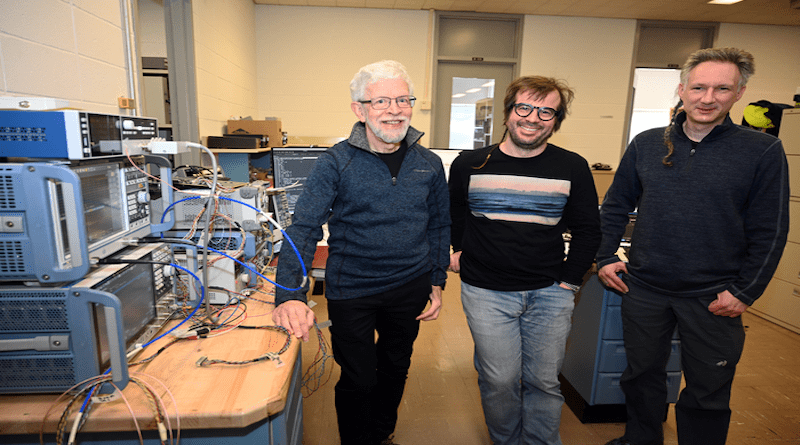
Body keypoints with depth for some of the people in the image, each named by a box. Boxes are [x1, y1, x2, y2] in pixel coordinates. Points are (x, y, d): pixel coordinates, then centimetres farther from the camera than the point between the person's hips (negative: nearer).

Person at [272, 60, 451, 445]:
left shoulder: (429, 164, -1)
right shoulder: (336, 163, -14)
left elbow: (439, 225, 8)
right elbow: (303, 228, -20)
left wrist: (437, 281, 6)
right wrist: (290, 295, -33)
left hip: (410, 287, 5)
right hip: (352, 290, -4)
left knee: (396, 369, 24)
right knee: (358, 379, 12)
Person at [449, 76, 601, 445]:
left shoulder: (573, 169, 0)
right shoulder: (469, 165, -1)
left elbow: (587, 231, 8)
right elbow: (451, 218, 15)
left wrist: (569, 282, 3)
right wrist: (461, 253, 9)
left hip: (550, 293, 1)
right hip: (486, 292, 0)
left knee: (544, 381, 11)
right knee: (499, 381, 7)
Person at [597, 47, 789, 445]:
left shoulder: (763, 151, -5)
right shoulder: (646, 144, 1)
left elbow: (770, 232, -3)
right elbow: (615, 206, 7)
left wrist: (745, 292, -7)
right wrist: (605, 257, 0)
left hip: (713, 298, -2)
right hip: (644, 289, 2)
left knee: (708, 391, 14)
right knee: (642, 375, 18)